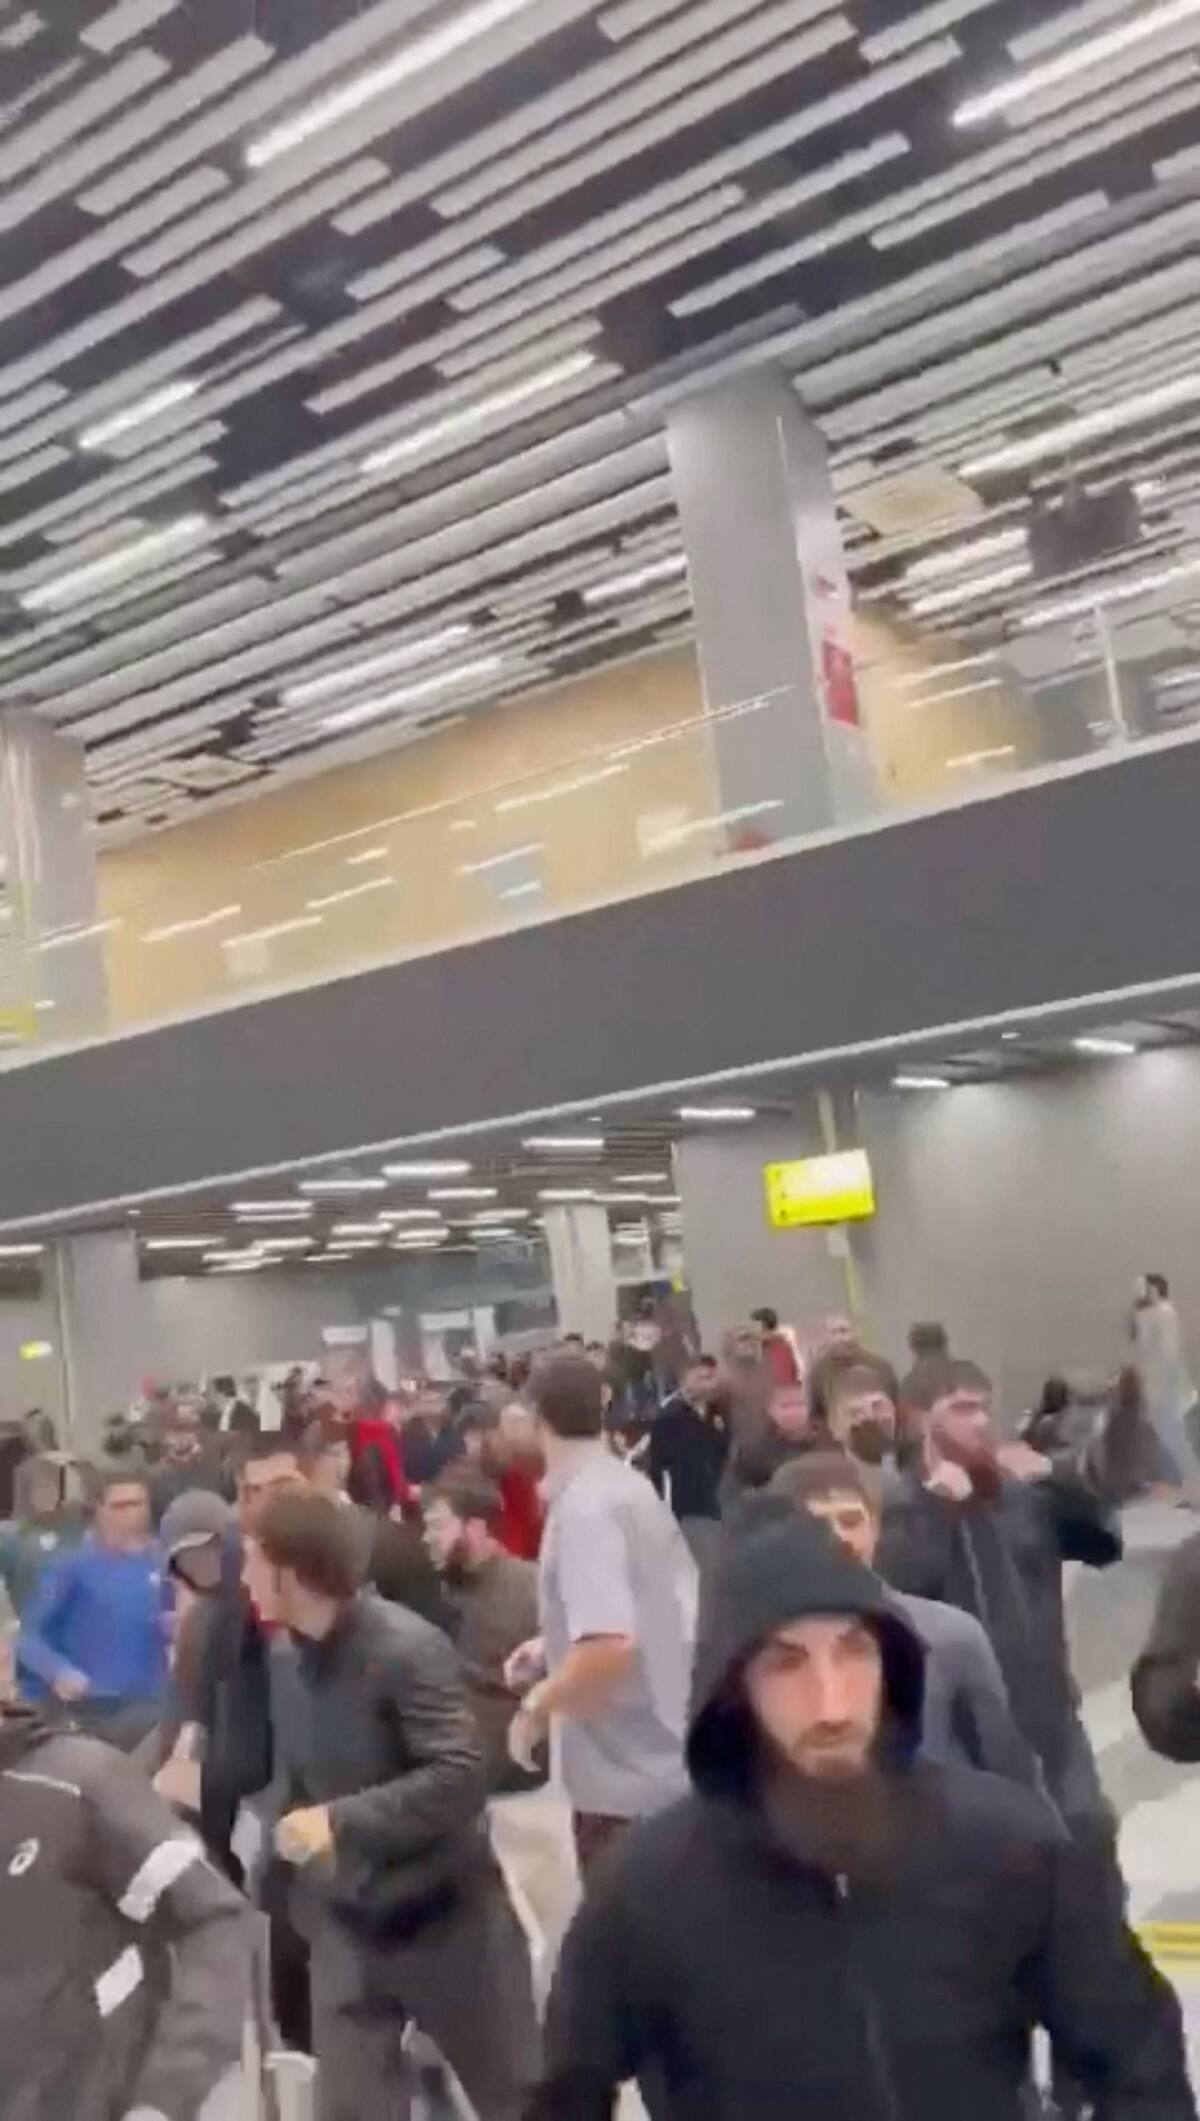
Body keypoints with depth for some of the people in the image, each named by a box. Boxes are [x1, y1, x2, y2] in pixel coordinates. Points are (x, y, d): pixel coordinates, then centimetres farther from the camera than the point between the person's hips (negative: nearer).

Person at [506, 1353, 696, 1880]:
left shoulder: (582, 1507, -22)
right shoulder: (630, 1485, 5)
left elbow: (610, 1646, -33)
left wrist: (537, 1707, -17)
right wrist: (555, 1644, 19)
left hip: (628, 1775, -9)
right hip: (667, 1754, 9)